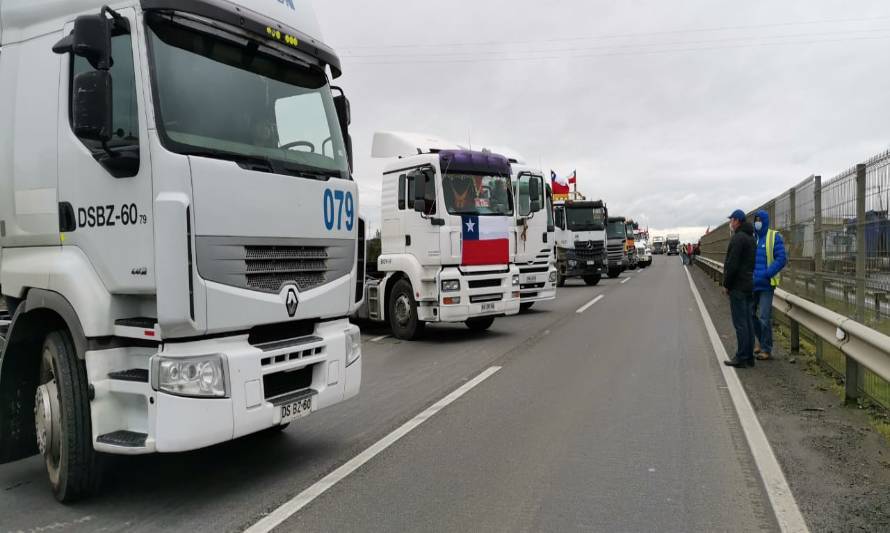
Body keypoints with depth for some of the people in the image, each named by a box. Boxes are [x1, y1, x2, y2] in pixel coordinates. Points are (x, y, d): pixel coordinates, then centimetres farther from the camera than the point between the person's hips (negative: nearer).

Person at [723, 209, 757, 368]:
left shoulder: (738, 238, -15)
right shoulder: (751, 237, 16)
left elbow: (733, 264, -20)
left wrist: (726, 284, -12)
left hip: (738, 287, -9)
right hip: (750, 285, 9)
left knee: (740, 323, -6)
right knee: (748, 321, 11)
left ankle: (741, 358, -2)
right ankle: (749, 356, 16)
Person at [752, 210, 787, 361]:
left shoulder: (774, 237, -5)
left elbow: (782, 259, -10)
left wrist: (766, 274, -18)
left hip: (766, 284, -5)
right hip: (751, 284, 5)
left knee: (764, 318, -6)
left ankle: (766, 349, 6)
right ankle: (762, 343, 30)